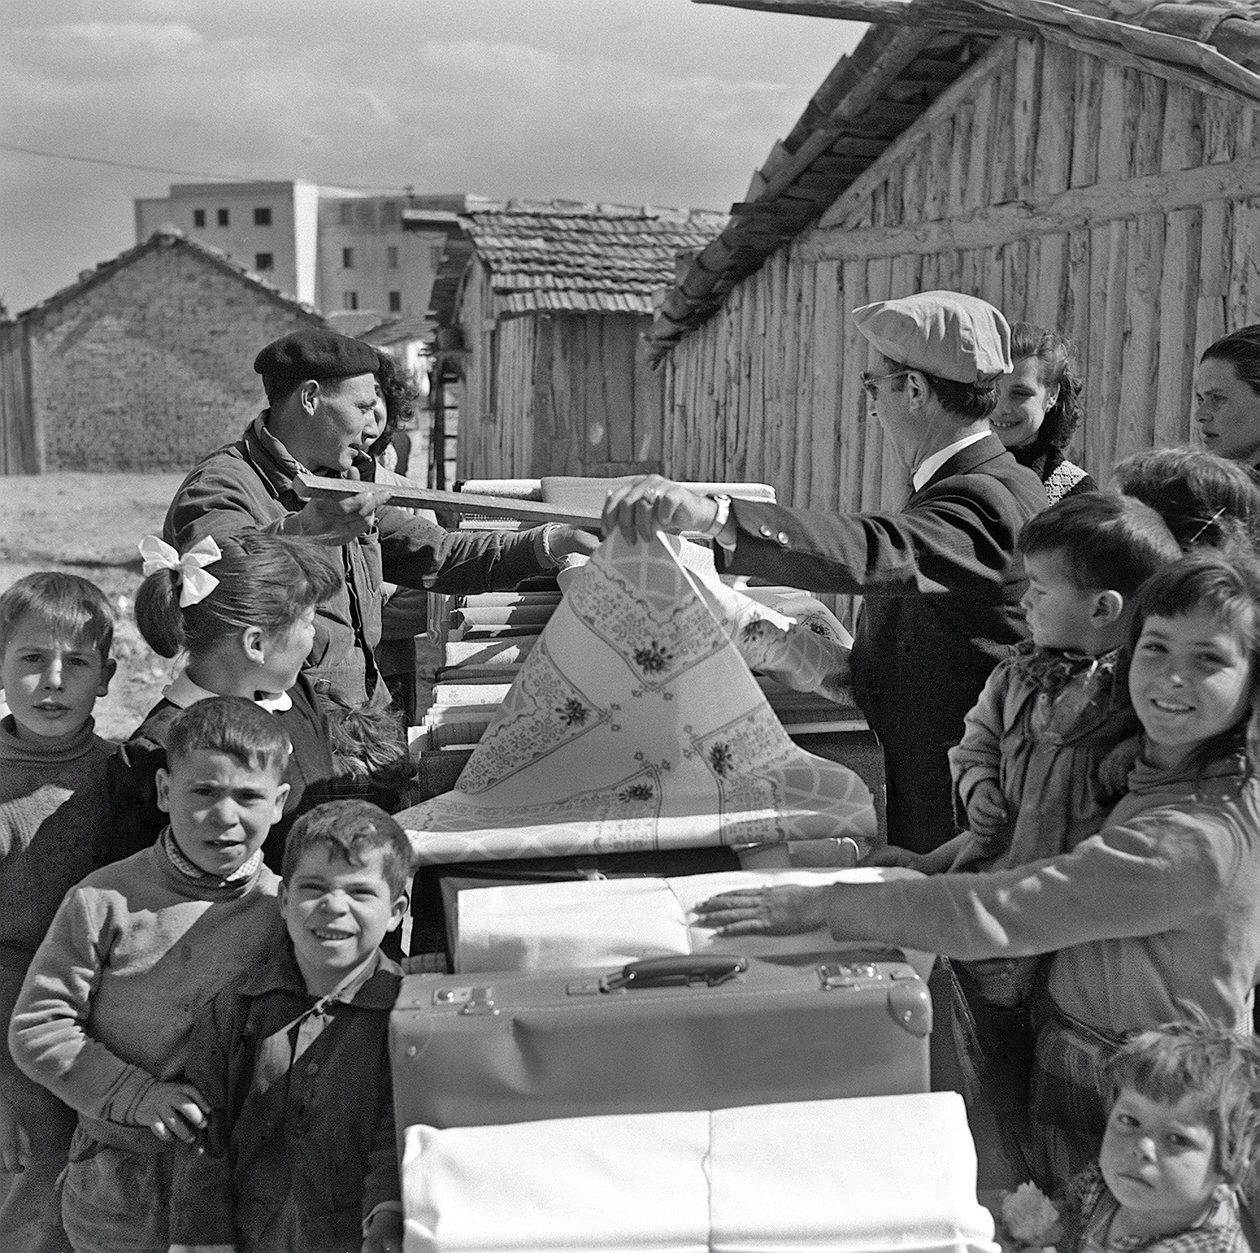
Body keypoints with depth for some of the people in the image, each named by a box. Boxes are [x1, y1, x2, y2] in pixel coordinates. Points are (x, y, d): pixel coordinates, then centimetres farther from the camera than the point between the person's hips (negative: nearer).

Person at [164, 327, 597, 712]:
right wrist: (302, 533, -52)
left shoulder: (340, 486, 18)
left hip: (365, 712, 8)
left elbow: (437, 555, 18)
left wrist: (552, 543, 7)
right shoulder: (221, 485, -11)